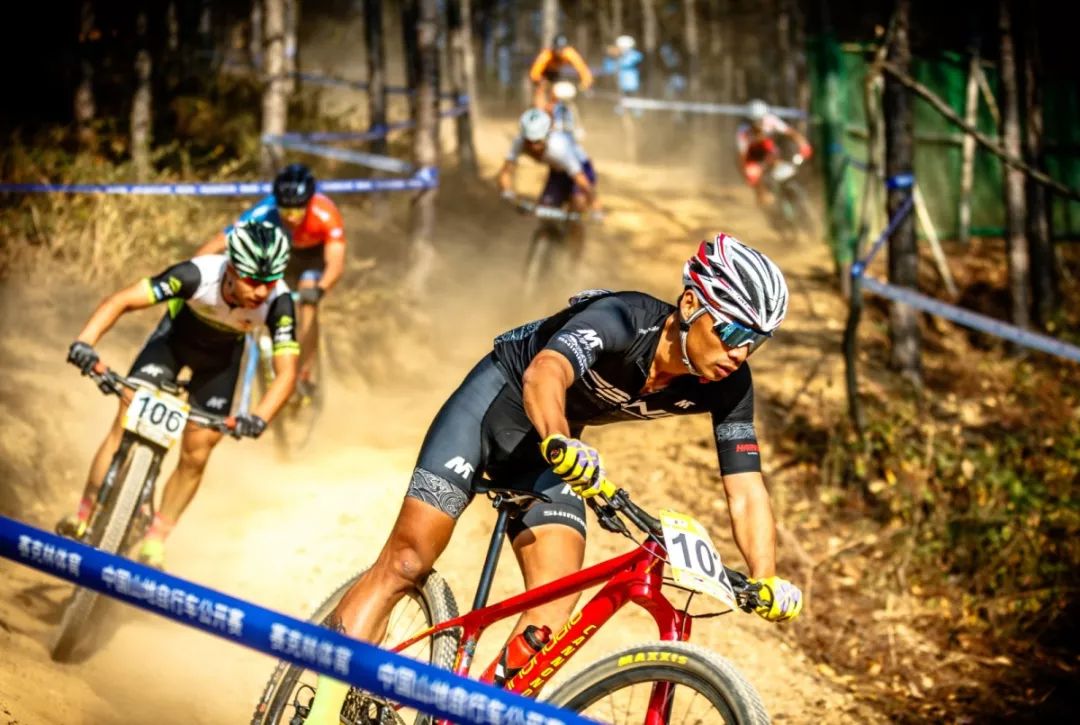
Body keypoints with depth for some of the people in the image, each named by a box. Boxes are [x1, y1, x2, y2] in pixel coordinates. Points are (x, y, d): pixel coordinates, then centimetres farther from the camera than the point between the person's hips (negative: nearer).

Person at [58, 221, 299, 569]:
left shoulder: (278, 302, -36)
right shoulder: (199, 275, -39)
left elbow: (286, 371, -36)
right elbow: (121, 300, -39)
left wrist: (259, 417, -54)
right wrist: (85, 341, -54)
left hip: (221, 355, 1)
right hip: (177, 335, -1)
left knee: (195, 457, -2)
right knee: (126, 425, -13)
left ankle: (154, 543, 15)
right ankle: (83, 517, -1)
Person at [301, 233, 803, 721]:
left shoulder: (727, 384, -17)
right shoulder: (621, 320, -33)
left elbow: (745, 490, -18)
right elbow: (544, 373, -50)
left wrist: (766, 582, -34)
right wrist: (559, 443, -71)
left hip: (544, 448, 5)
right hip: (497, 399, -5)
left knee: (556, 598, -14)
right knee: (407, 561, -12)